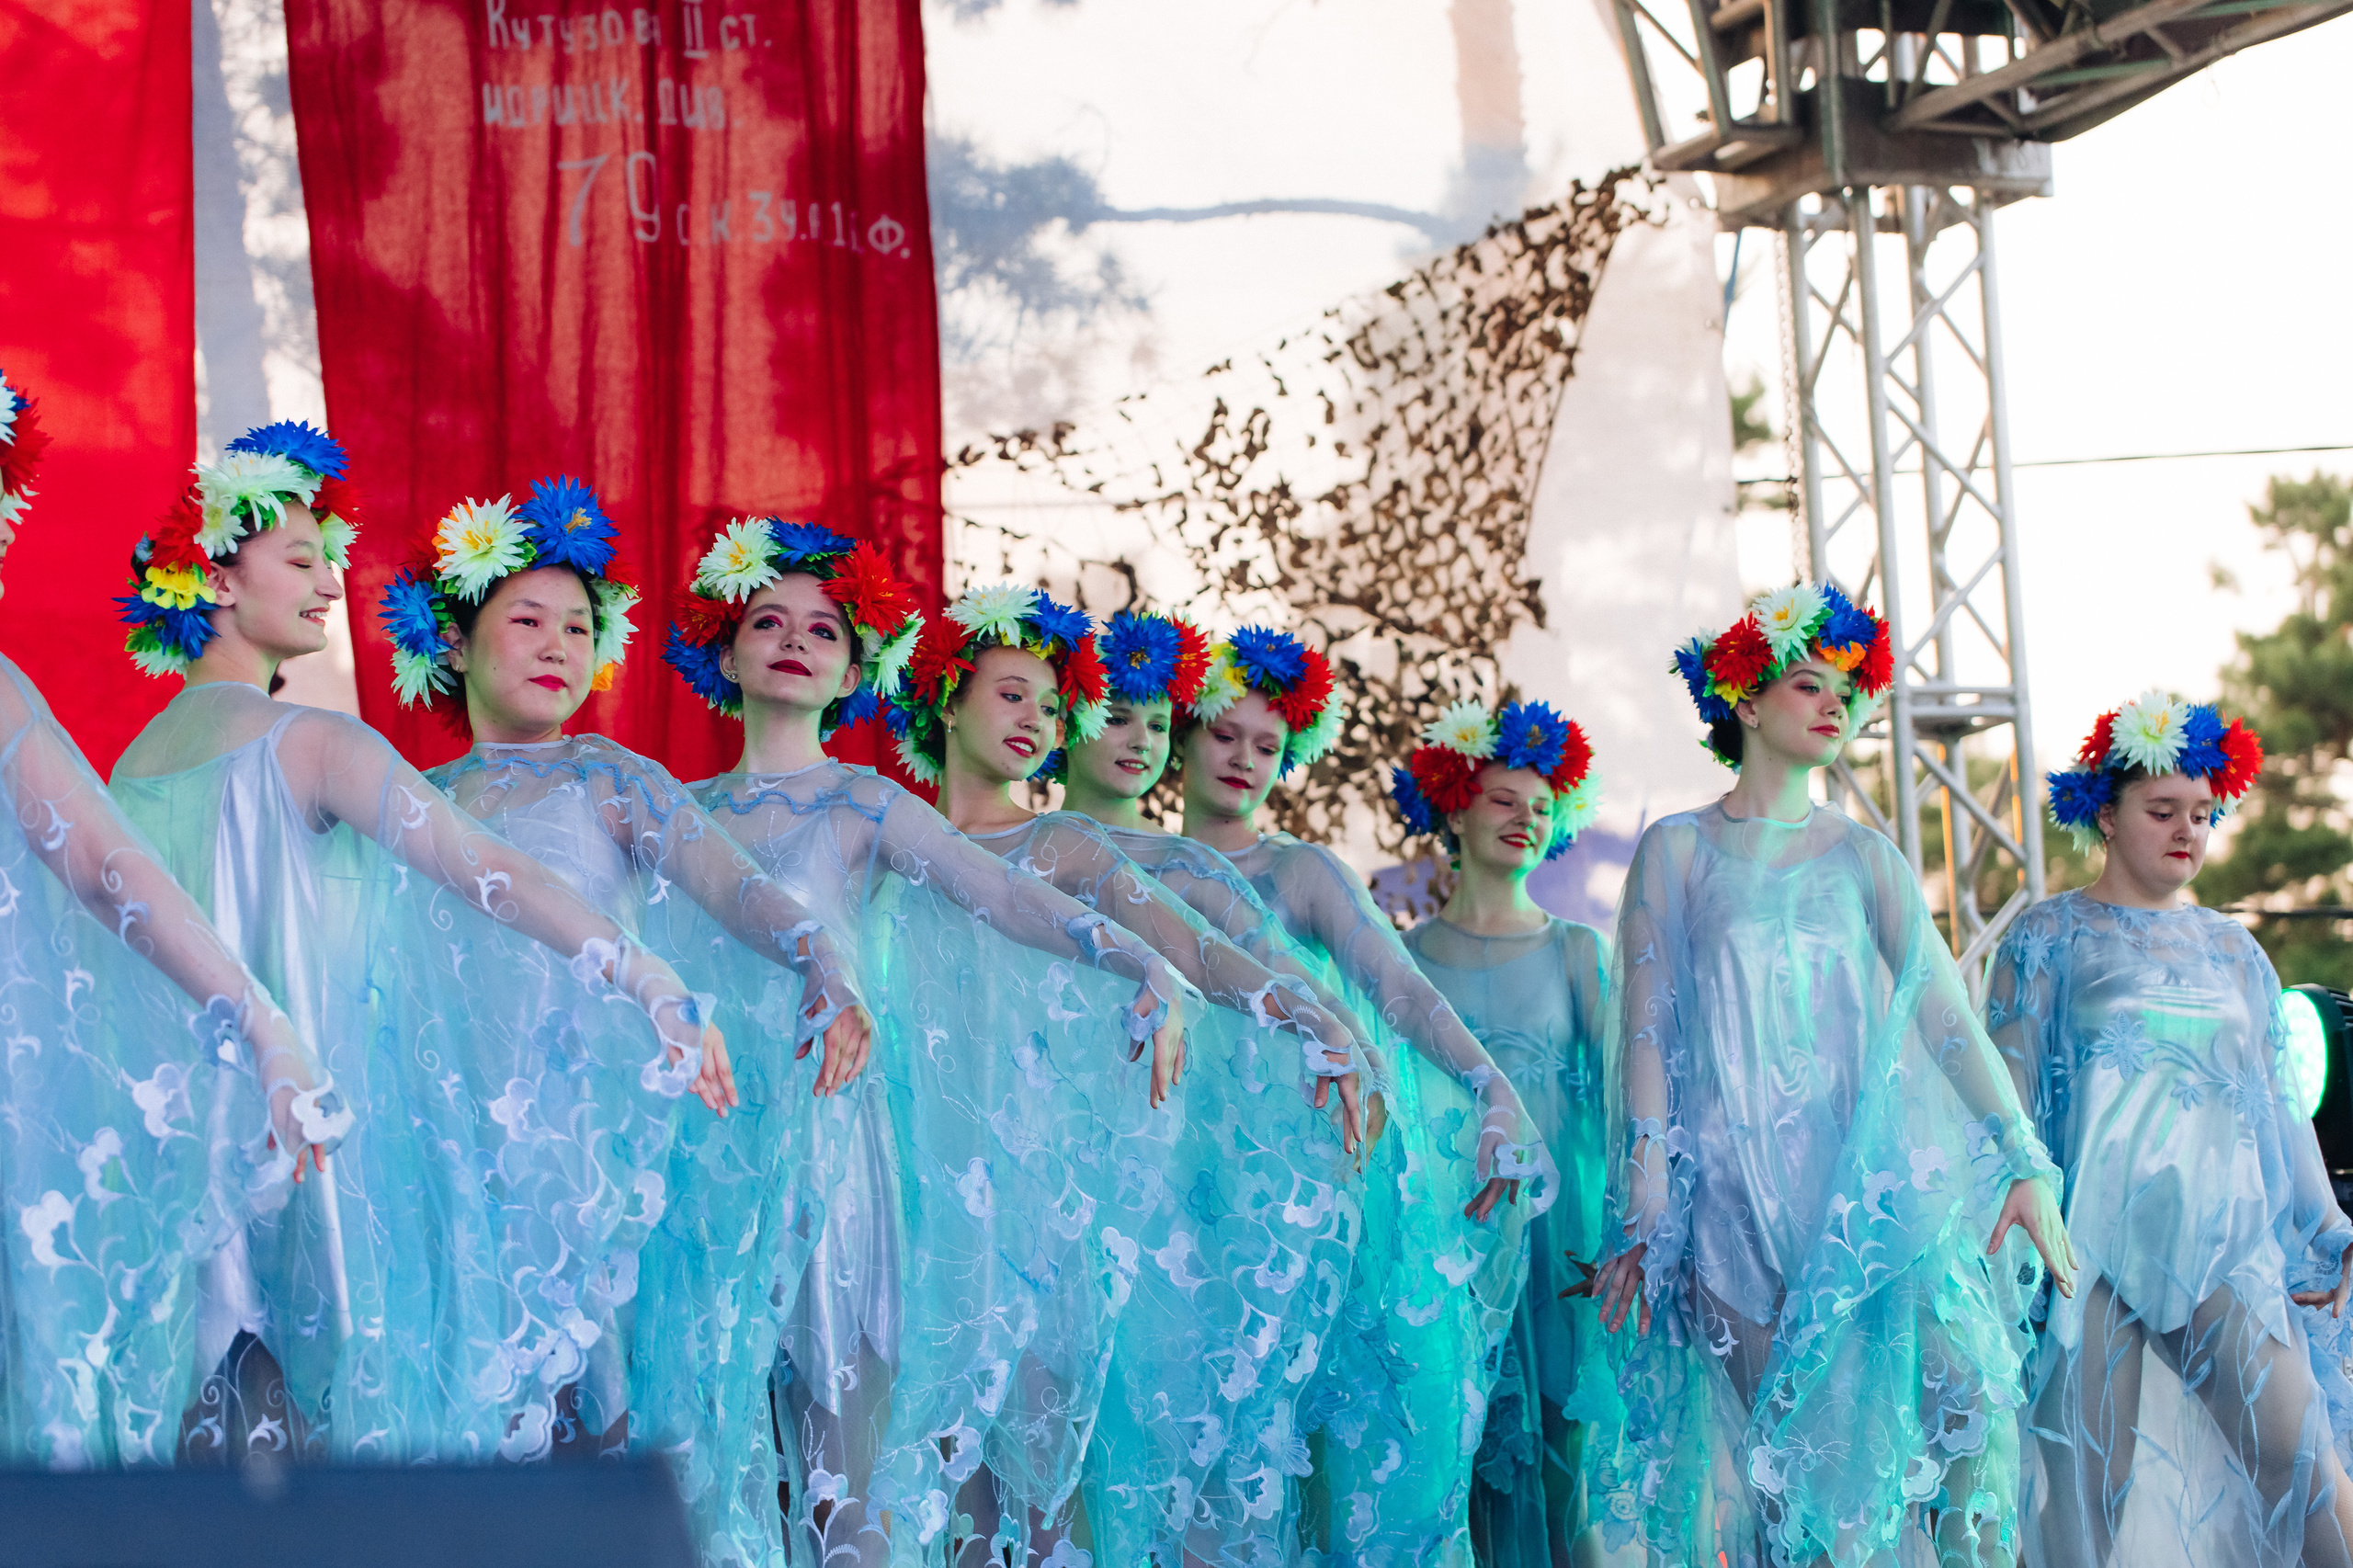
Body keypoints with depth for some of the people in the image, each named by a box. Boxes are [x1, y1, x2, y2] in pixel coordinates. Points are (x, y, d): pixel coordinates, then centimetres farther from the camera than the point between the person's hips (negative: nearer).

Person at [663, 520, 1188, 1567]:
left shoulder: (867, 806, 5)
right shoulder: (684, 809, 13)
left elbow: (1009, 898, -9)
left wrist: (1146, 964, -22)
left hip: (833, 1124, -2)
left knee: (840, 1480, -6)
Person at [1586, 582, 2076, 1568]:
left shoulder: (1865, 857, 15)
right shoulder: (1678, 849, 9)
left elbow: (1944, 1013, 8)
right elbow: (1647, 1030, 3)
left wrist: (2026, 1161, -3)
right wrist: (1647, 1204, -6)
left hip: (1865, 1158, 3)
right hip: (1737, 1175, -2)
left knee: (1973, 1392, -16)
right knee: (1796, 1446, -10)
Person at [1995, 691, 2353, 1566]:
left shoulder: (2233, 950, 18)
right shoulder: (2050, 935, 6)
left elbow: (2275, 1107, 19)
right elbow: (2009, 1094, 2)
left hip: (2226, 1237, 3)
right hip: (2100, 1235, -3)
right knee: (2103, 1470, -5)